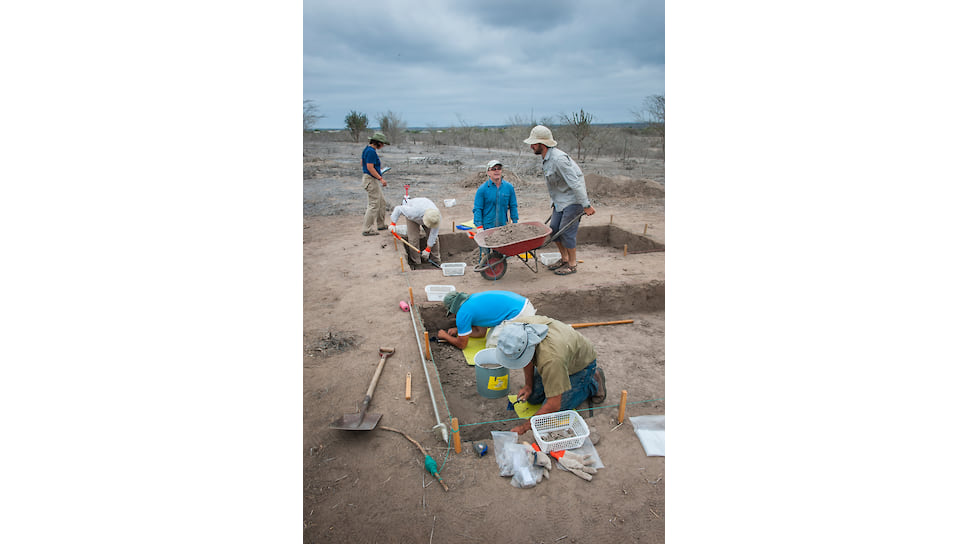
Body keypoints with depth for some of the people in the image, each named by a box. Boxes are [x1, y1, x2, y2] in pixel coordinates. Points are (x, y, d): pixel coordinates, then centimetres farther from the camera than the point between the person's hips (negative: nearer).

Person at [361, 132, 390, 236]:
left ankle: (381, 225, 28)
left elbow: (362, 162, 24)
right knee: (373, 205, -7)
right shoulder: (371, 151, -19)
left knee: (382, 202, 18)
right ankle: (368, 230, -4)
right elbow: (370, 168, -25)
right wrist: (381, 178, -22)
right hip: (371, 180, -11)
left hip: (373, 180, 11)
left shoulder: (367, 149, 13)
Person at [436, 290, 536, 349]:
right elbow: (480, 332, 27)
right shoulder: (474, 297, 19)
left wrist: (445, 336, 22)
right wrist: (459, 330, 31)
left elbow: (461, 345, 6)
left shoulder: (463, 313, -7)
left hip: (518, 315, -9)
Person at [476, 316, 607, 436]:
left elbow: (554, 405, -35)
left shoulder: (550, 358, -47)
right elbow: (529, 357, -1)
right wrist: (528, 385, -2)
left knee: (552, 411, -10)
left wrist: (525, 426, -29)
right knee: (533, 397, 3)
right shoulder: (518, 326, -27)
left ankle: (593, 383, 7)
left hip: (580, 365, -6)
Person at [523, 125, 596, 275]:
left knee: (567, 230, -6)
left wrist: (586, 205, -24)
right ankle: (564, 258, 26)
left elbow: (575, 183, -26)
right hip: (559, 199, 9)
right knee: (554, 229, 9)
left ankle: (572, 264, 10)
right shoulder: (545, 158, 4)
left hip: (573, 199, -9)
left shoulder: (559, 158, -27)